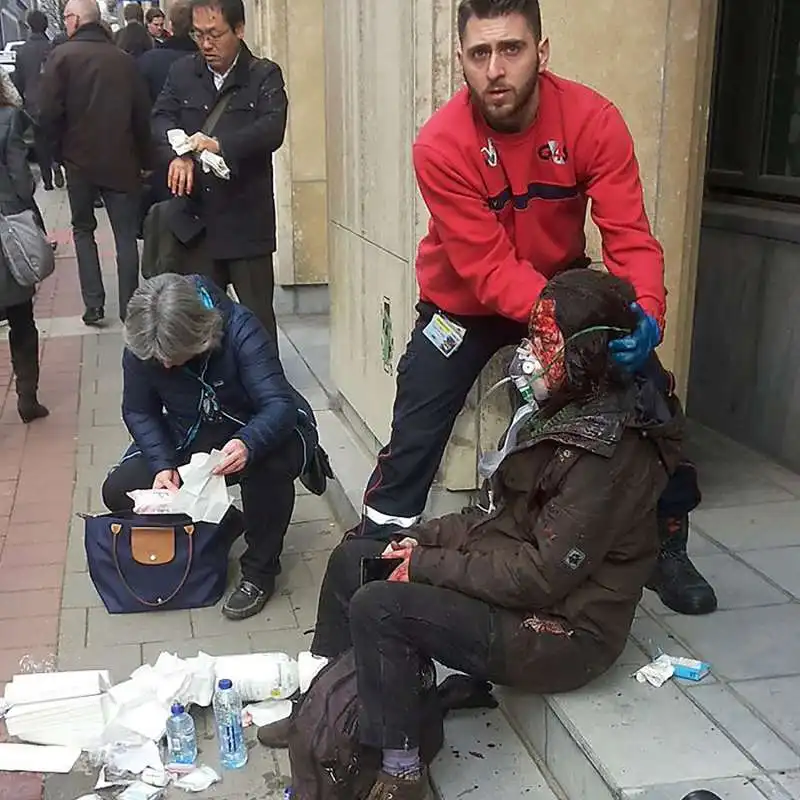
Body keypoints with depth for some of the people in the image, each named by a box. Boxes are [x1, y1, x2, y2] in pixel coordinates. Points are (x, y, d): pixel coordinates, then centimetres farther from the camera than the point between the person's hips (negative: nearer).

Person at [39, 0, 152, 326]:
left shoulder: (62, 56, -8)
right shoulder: (124, 59, 0)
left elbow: (49, 112, -14)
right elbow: (143, 114, 0)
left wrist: (62, 147, 3)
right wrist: (144, 158, 8)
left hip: (80, 159, -1)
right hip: (122, 161, 1)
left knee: (83, 230, 14)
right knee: (126, 234, 8)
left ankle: (94, 305, 8)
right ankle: (128, 307, 7)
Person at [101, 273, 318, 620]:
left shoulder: (239, 330, -30)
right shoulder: (140, 347, -17)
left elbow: (280, 404, -35)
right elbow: (138, 412, -6)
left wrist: (249, 445, -56)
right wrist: (162, 465, -23)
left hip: (257, 432, -4)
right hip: (191, 438, 5)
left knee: (269, 461, -40)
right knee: (119, 492, -11)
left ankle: (260, 571, -14)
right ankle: (221, 525, 12)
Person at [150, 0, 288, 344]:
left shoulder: (265, 75, -1)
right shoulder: (182, 73, 10)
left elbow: (272, 129, -16)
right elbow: (162, 118, -1)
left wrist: (221, 145, -31)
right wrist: (178, 155, -23)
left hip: (247, 220, -3)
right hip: (196, 218, 4)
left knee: (257, 316, 4)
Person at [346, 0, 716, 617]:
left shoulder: (593, 120, -22)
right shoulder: (441, 146, -27)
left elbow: (630, 237, -24)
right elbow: (488, 270, -29)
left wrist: (646, 314, -44)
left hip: (562, 286, 2)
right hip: (466, 303, -2)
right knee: (414, 438, -6)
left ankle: (668, 548, 21)